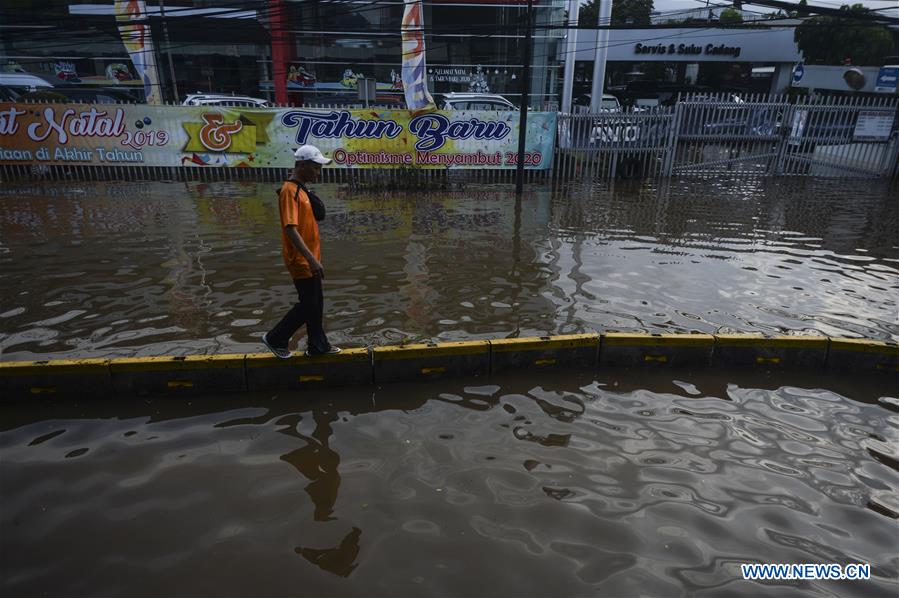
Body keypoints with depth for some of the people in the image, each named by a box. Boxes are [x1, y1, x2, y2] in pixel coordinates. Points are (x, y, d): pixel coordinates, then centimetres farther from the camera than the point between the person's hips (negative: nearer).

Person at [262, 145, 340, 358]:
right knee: (308, 305, 0)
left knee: (316, 304, 15)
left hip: (309, 260, 9)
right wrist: (311, 259, -32)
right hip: (301, 261, -9)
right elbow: (290, 229, -28)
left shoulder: (301, 189, 11)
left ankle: (318, 346, 27)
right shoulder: (290, 191, -19)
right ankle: (276, 339, 17)